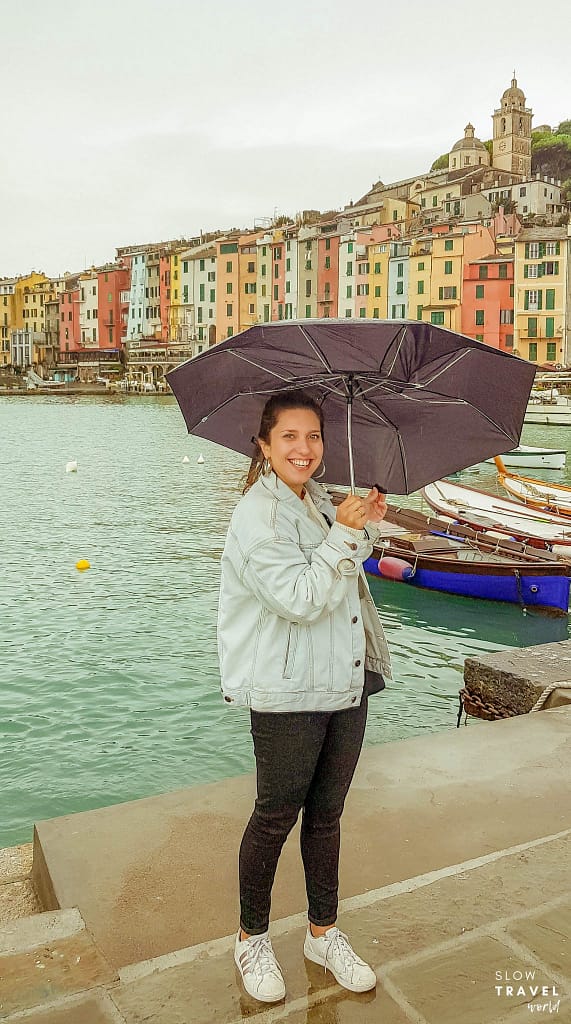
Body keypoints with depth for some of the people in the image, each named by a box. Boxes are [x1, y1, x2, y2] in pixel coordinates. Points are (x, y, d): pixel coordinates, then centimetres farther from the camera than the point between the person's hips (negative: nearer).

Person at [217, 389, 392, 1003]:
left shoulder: (318, 501, 11)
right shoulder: (257, 515, -16)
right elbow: (300, 599, -25)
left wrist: (362, 527, 9)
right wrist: (345, 531, -21)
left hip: (345, 682, 8)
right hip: (288, 693, -7)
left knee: (325, 813, 19)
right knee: (277, 815, 8)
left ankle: (324, 933, 37)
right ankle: (252, 940, 31)